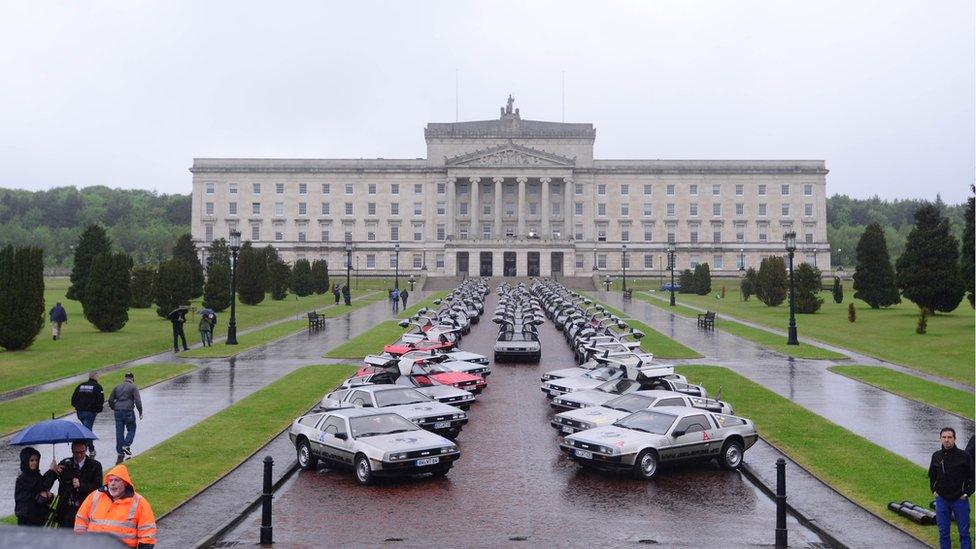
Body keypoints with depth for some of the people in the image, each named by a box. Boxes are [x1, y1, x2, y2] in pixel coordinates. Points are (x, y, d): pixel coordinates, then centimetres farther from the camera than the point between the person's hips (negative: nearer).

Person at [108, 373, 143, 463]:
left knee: (119, 432, 7)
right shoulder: (133, 387, -2)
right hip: (128, 411, -4)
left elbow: (110, 400, 13)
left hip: (118, 412, 4)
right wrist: (140, 412, -4)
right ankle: (126, 445, -11)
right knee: (131, 429, 10)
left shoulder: (117, 387, 13)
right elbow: (137, 401, -9)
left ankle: (120, 452, 10)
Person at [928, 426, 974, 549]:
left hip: (960, 500, -3)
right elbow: (931, 475, 19)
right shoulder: (936, 456, 4)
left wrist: (967, 493, -6)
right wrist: (934, 490, 9)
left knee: (964, 532, 4)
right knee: (943, 533, 8)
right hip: (941, 500, 3)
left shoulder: (964, 456, -6)